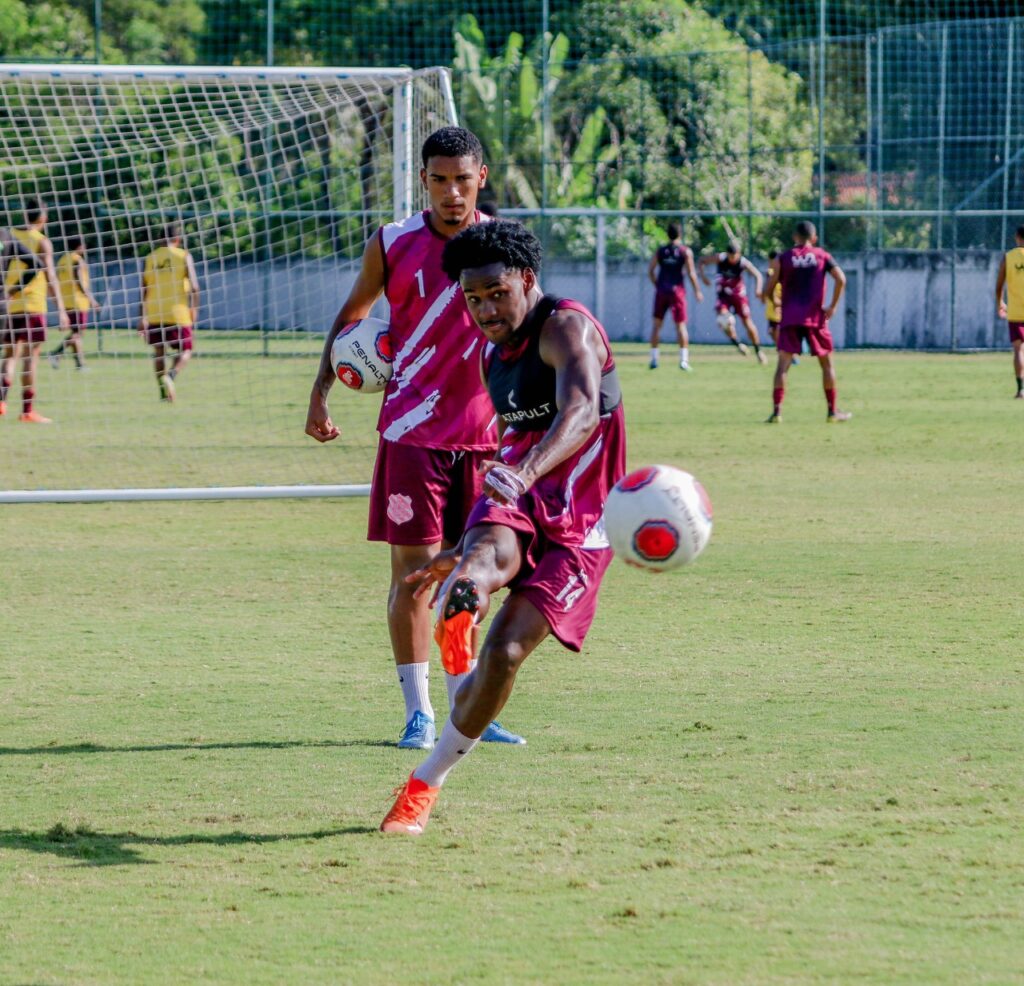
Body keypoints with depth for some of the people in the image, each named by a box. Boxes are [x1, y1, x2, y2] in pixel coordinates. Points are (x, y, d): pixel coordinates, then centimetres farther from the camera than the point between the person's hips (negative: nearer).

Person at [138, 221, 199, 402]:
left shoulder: (151, 258, 6)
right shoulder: (184, 256, -2)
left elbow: (144, 290, 6)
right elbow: (194, 287, -8)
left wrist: (143, 317, 11)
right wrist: (194, 309, 5)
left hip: (154, 314, 3)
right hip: (178, 313, -3)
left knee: (159, 351, 17)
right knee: (185, 352, 7)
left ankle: (163, 391, 10)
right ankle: (171, 376, -21)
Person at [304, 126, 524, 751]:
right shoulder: (393, 245, -2)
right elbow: (351, 315, 12)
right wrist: (321, 391, 5)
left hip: (483, 436, 2)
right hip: (411, 434, -2)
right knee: (414, 567, -4)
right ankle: (418, 711, 0)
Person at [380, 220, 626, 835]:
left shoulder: (567, 327, -12)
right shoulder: (494, 356, 15)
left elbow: (580, 414, -32)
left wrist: (525, 472, -52)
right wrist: (462, 555, 31)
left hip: (577, 522, -7)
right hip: (516, 502, 7)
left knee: (505, 652, -16)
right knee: (491, 551, -33)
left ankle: (427, 784, -2)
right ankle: (458, 604, -68)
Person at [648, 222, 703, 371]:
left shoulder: (660, 251, 4)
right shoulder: (685, 252, -4)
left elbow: (650, 271, 4)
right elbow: (691, 273, -7)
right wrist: (697, 291, 2)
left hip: (661, 290, 2)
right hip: (677, 290, -2)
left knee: (656, 323, 10)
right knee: (681, 324, 2)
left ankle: (654, 357, 5)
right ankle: (684, 360, -3)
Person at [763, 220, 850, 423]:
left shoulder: (784, 258, 4)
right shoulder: (822, 256, 6)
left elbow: (769, 289, 0)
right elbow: (840, 279, -8)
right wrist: (832, 306, -2)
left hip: (789, 317, 0)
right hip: (815, 317, 0)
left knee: (783, 364, -2)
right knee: (827, 363, 13)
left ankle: (776, 411, -14)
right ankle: (833, 411, 15)